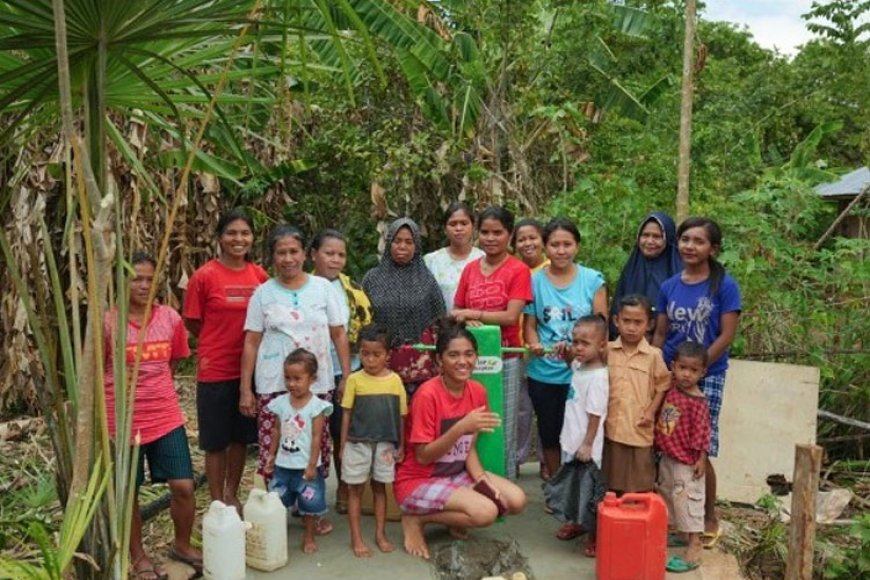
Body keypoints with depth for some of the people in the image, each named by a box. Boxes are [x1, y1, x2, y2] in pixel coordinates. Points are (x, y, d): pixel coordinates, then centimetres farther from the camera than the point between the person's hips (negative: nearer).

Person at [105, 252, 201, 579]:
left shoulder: (170, 318, -1)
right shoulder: (107, 322, -11)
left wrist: (152, 390, 10)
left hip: (166, 416, 3)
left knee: (184, 486, 5)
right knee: (128, 493, 12)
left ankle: (182, 545, 30)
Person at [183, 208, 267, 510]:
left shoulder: (260, 276, -1)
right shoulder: (204, 276, -11)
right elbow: (192, 322, -2)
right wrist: (219, 343, 3)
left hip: (250, 368, 4)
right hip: (215, 370, -4)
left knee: (241, 436, 16)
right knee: (215, 441, 8)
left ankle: (232, 496, 34)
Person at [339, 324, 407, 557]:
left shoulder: (395, 380, -3)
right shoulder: (355, 380, -7)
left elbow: (400, 416, 4)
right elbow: (347, 414, -2)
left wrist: (401, 445, 5)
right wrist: (343, 446, -1)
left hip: (385, 444, 2)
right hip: (358, 444, -1)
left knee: (380, 488, 14)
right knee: (356, 490, 8)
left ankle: (380, 534, 26)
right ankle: (356, 539, 17)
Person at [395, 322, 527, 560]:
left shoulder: (478, 392, -2)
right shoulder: (427, 395, -23)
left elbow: (469, 447, 5)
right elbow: (422, 457, -22)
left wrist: (481, 478, -13)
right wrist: (461, 427, -33)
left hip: (456, 474, 7)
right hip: (418, 481, -7)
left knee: (516, 500, -8)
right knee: (486, 512, -25)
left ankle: (452, 517, 10)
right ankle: (416, 519, -4)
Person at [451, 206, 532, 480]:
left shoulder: (518, 270, -3)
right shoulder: (470, 269, 10)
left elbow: (511, 316, -12)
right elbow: (456, 311, 10)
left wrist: (472, 313, -12)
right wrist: (467, 321, -11)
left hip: (505, 358, -4)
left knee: (503, 429, 3)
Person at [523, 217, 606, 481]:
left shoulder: (593, 280, -2)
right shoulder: (535, 281, 1)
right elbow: (529, 324, 5)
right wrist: (535, 345, -16)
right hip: (543, 374, 2)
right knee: (549, 434, 15)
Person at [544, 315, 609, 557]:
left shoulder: (597, 378, -23)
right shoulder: (580, 366, 2)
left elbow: (595, 416, -21)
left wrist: (587, 444, -18)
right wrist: (566, 354, 8)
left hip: (587, 446, -9)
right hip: (572, 440, 9)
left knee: (589, 489, 4)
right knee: (572, 484, 23)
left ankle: (594, 534, 19)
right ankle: (576, 522, 41)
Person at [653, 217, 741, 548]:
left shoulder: (724, 286, -7)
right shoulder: (669, 287, 5)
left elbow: (727, 336, -9)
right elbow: (660, 333, 9)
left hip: (707, 376, -3)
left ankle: (709, 519, 20)